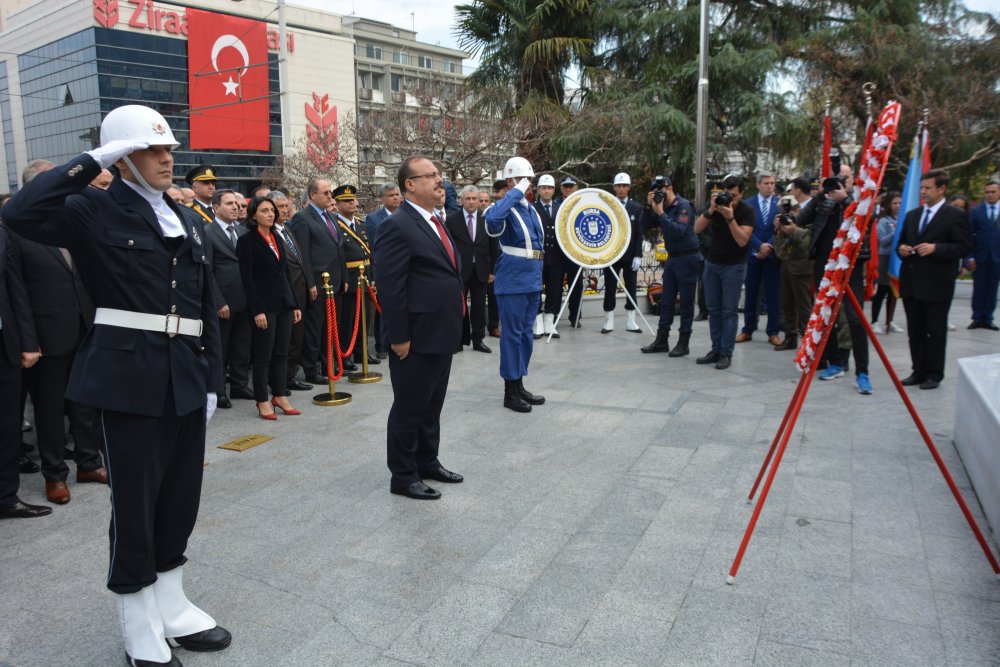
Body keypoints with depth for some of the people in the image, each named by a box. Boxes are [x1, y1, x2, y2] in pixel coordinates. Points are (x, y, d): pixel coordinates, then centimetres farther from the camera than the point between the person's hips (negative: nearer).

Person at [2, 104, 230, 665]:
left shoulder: (191, 222, 14)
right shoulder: (96, 211, -2)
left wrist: (212, 380, 8)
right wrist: (93, 161, -15)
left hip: (186, 380, 6)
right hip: (128, 377, -5)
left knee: (181, 499, 14)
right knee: (135, 505, 5)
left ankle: (172, 607, 32)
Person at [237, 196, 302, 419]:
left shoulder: (278, 239, 14)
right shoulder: (247, 241, -6)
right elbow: (247, 279, -11)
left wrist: (294, 304, 13)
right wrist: (257, 310, -17)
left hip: (284, 303, 6)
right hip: (264, 305, -6)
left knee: (281, 353, 10)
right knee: (263, 355, 1)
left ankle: (280, 396, 19)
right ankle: (262, 402, 10)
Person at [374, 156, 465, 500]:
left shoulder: (437, 222, 14)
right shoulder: (397, 226, -15)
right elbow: (391, 288, -19)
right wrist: (399, 337, -20)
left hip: (442, 334, 9)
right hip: (417, 338, -9)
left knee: (432, 404, 20)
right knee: (409, 408, 5)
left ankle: (428, 461, 35)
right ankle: (403, 476, 18)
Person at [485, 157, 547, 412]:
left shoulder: (531, 209, 13)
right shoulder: (506, 209, -12)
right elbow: (493, 218, -38)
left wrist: (537, 278, 18)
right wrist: (517, 192, -28)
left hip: (532, 282, 8)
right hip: (513, 283, -8)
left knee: (526, 335, 14)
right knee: (512, 335, -1)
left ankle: (519, 386, 25)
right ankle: (510, 392, 9)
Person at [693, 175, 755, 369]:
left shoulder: (747, 211, -12)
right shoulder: (716, 204, -1)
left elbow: (742, 240, -22)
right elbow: (697, 229, -11)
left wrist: (730, 217, -29)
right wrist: (711, 210, -23)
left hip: (734, 266, -4)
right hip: (712, 263, 4)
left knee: (729, 310, -4)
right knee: (713, 309, 7)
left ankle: (726, 353, 0)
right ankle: (716, 350, 14)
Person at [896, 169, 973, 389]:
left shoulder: (955, 215, -3)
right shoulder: (912, 215, 16)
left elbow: (964, 247, -9)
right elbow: (901, 242, 22)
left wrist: (936, 248, -20)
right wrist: (901, 249, 0)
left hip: (937, 284, -6)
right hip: (911, 283, 6)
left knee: (935, 331, 1)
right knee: (915, 330, 10)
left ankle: (934, 374, 11)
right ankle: (918, 371, 20)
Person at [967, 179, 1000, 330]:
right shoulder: (976, 212, 2)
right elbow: (970, 235, 0)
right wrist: (970, 257, -7)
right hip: (980, 258, -1)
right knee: (978, 290, 3)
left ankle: (987, 319, 12)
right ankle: (977, 319, 11)